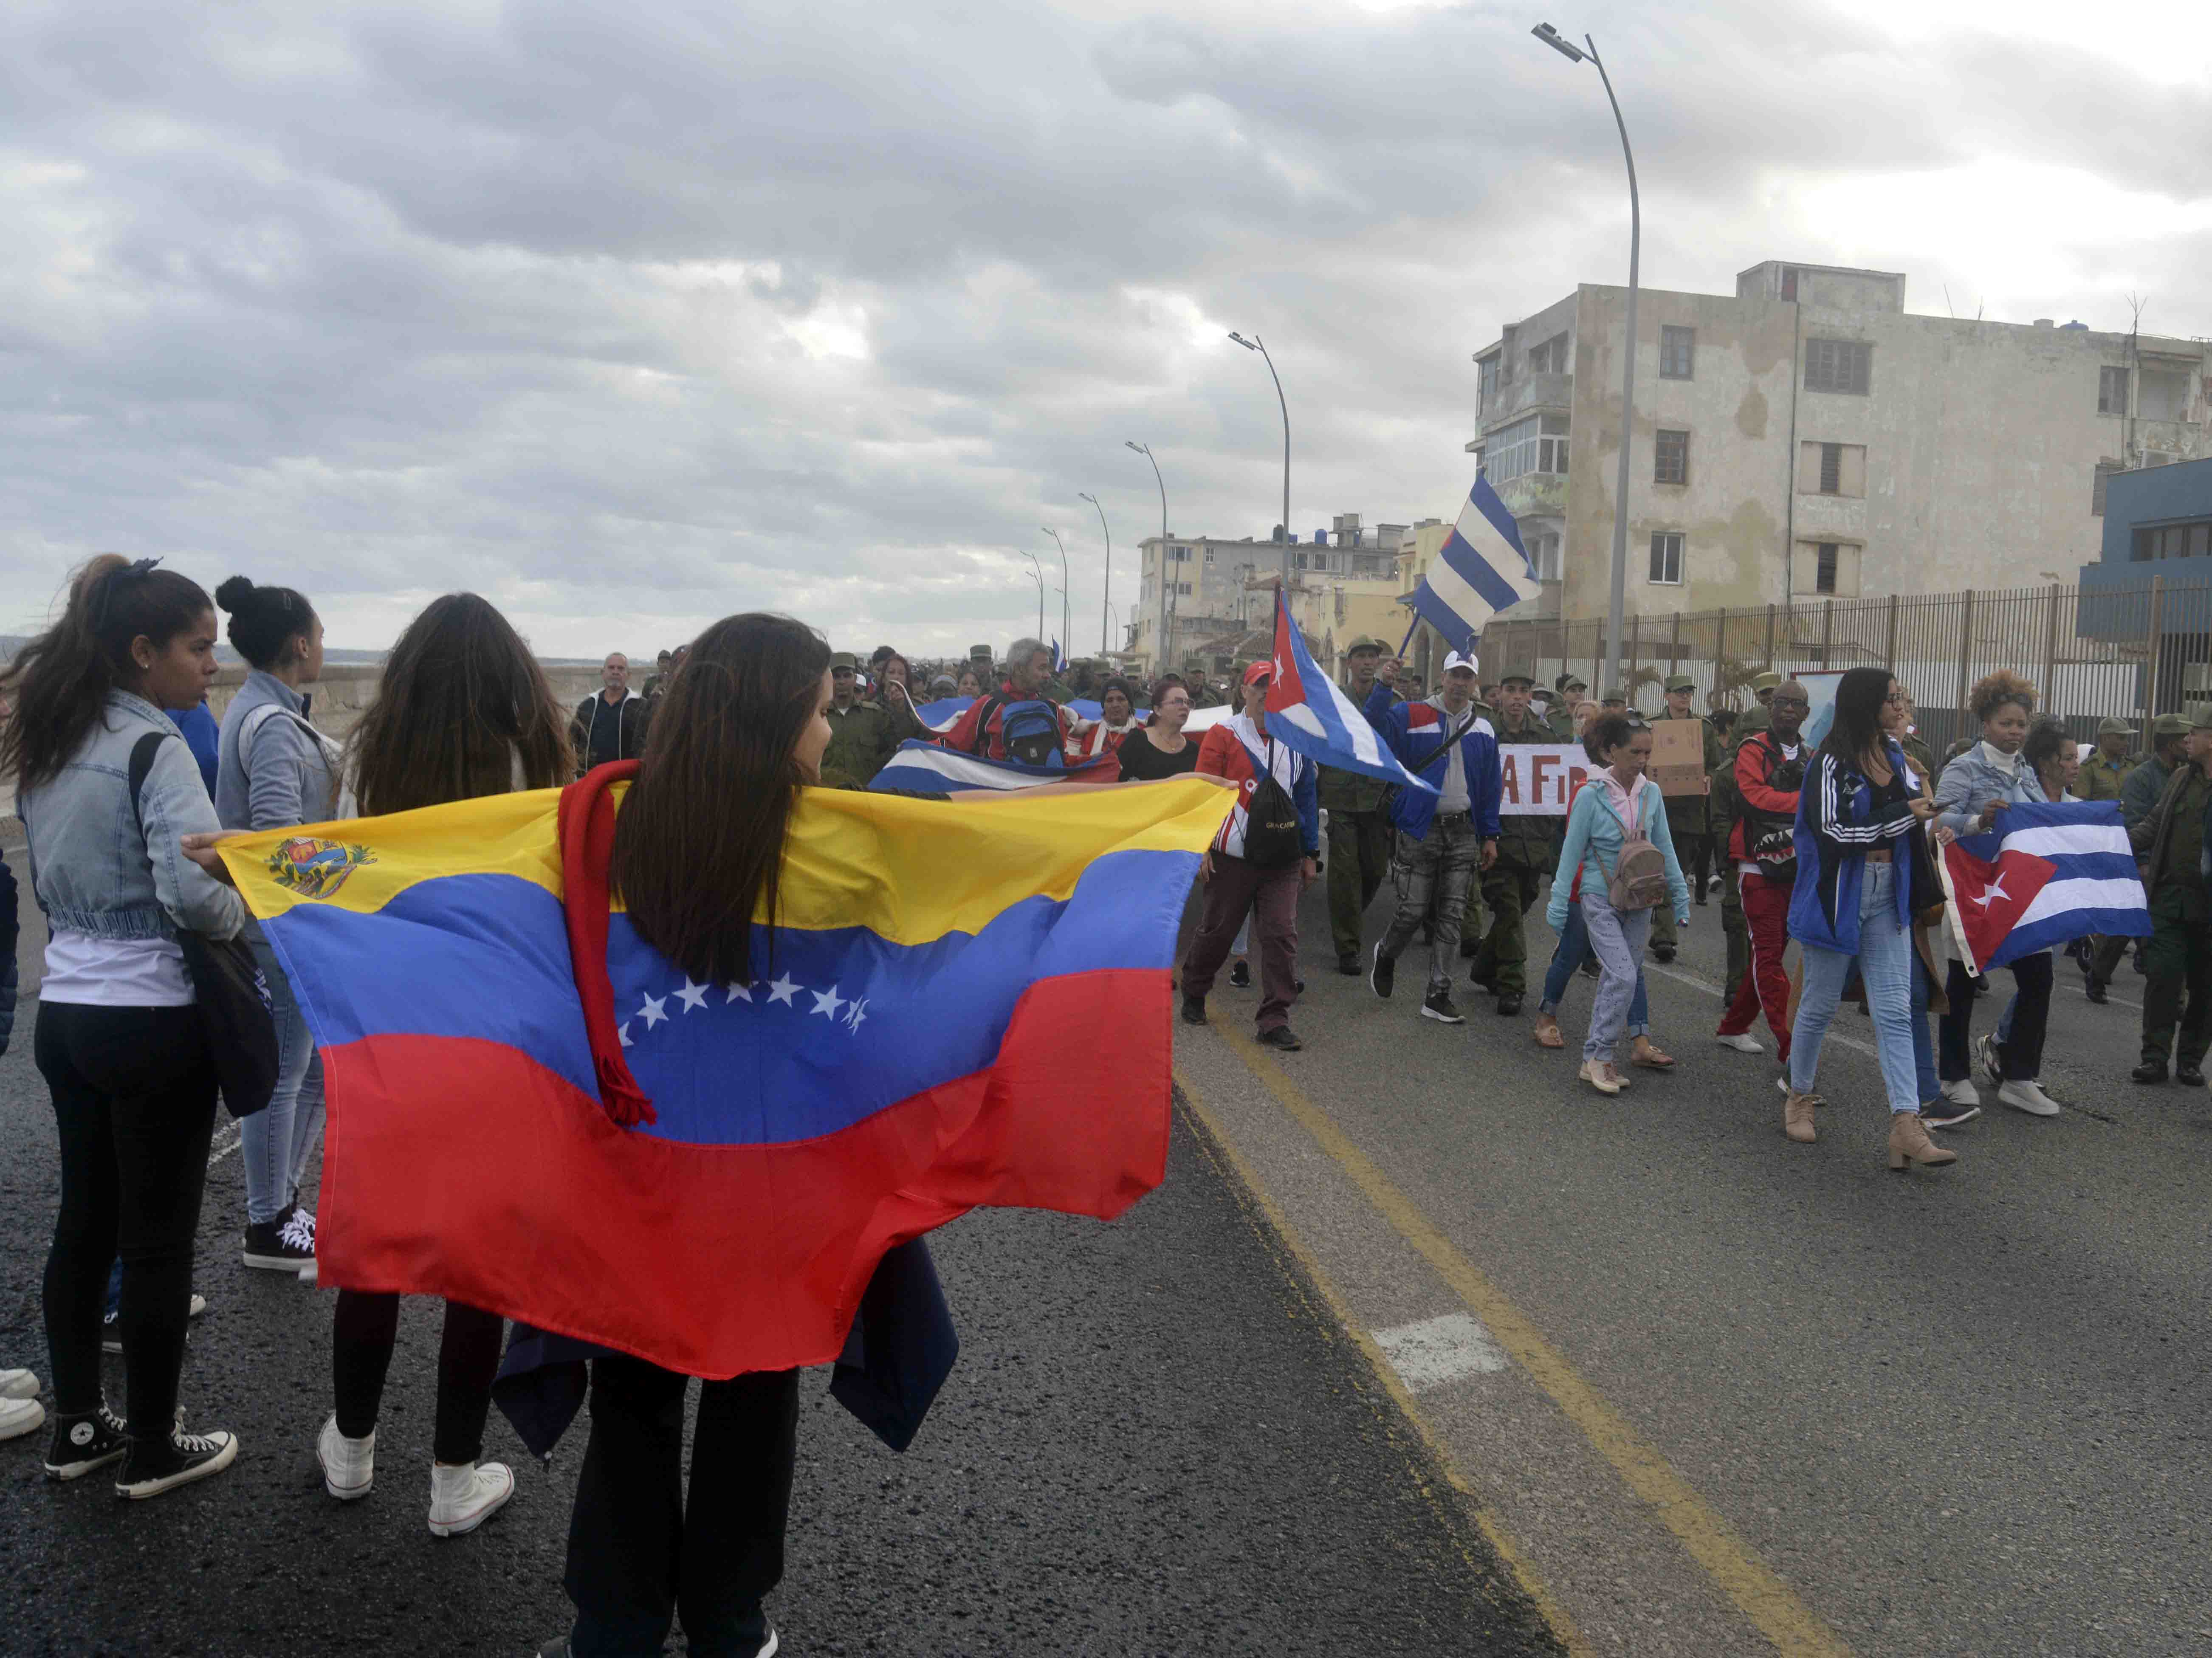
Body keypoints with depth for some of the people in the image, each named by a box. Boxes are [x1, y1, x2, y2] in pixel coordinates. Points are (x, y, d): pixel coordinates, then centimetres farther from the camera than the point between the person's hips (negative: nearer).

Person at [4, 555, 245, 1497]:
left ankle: (76, 1427, 30)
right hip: (152, 1021, -8)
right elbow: (193, 890, -28)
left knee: (84, 1221, 17)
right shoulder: (153, 747, -17)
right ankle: (152, 1449, 17)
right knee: (158, 1238, 4)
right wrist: (243, 916, -9)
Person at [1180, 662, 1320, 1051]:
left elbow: (1307, 800, 15)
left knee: (1282, 933, -5)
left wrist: (1310, 855, 12)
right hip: (1232, 855, -3)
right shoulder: (1223, 735, -1)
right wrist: (1201, 847, -10)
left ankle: (1275, 1021, 0)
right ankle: (1193, 992, 34)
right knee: (1218, 929, 8)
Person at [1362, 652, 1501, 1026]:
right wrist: (1383, 686, -36)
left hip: (1463, 832, 4)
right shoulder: (1413, 716, -4)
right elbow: (1375, 726, -22)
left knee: (1451, 916, 4)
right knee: (1414, 910, -2)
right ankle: (1386, 955, 30)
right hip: (1420, 830, -4)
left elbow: (1491, 786, 13)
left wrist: (1489, 836, 10)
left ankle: (1438, 996, 11)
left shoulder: (1482, 729, 9)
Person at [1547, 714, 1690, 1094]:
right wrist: (1559, 903, -4)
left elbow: (1664, 848, 11)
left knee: (1622, 976, 7)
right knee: (1623, 977, -15)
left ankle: (1601, 1057, 16)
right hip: (1601, 897, -5)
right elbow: (1572, 851, -6)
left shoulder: (1651, 793, 2)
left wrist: (1679, 893, 12)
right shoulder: (1591, 795, -11)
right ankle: (1597, 1057, -6)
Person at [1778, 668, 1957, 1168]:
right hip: (1838, 898, -6)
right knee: (1820, 1004, 9)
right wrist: (1904, 814, -16)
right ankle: (1799, 1097, 29)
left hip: (1887, 899, 6)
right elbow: (1836, 832, -22)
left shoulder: (1894, 756, 9)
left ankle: (1906, 1126, -4)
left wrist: (1925, 813, 5)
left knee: (1895, 1012, -1)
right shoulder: (1831, 763, -14)